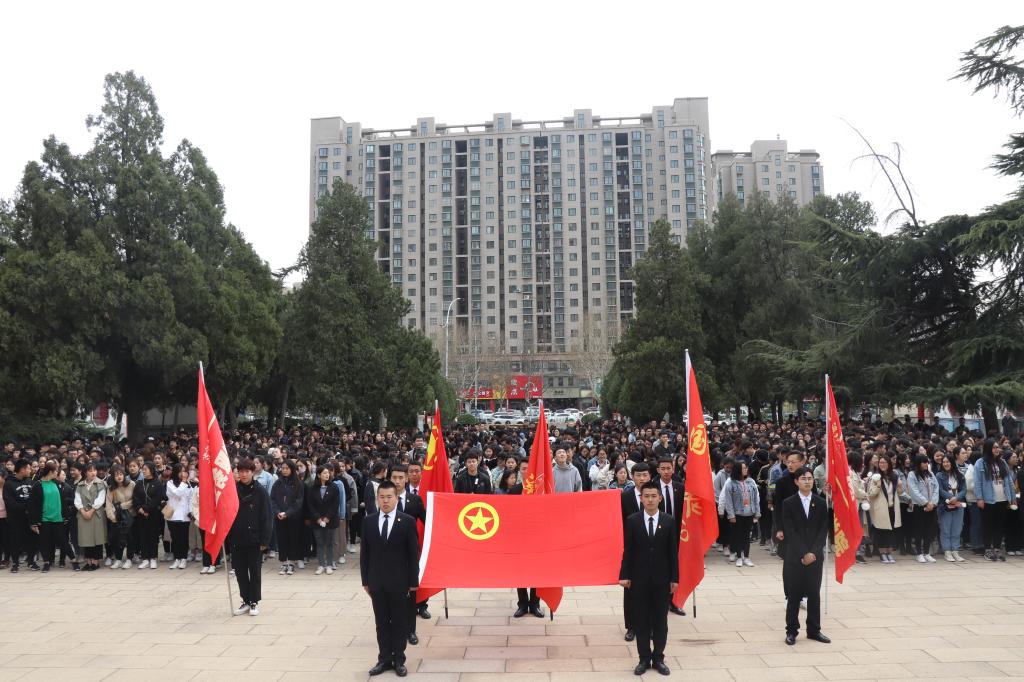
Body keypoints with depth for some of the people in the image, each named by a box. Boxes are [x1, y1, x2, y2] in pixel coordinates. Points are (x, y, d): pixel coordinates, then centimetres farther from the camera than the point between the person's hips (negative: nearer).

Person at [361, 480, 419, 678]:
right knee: (381, 623, 11)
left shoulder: (408, 521, -7)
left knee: (400, 622, 7)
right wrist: (365, 580, 4)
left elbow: (414, 554, -5)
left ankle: (399, 660, 19)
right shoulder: (368, 521, 2)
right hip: (377, 582, 2)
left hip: (399, 582, -2)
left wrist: (413, 581, -6)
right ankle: (384, 659, 22)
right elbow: (364, 553, 6)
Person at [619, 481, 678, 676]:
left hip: (662, 579, 0)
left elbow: (673, 552, 0)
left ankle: (658, 658, 21)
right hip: (639, 579, 0)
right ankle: (644, 658, 17)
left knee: (660, 621, 8)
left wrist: (674, 578, -1)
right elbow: (628, 550, -1)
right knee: (641, 621, 6)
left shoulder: (669, 521, -2)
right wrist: (624, 575, -4)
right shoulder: (632, 521, -3)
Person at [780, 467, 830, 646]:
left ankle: (814, 630, 19)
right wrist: (803, 554, -13)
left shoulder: (821, 503, 5)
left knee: (814, 594, 8)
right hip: (794, 556, -2)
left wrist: (813, 552, -9)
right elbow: (789, 531, -7)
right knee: (794, 595, 2)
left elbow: (823, 530, 1)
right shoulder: (789, 503, -2)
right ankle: (791, 631, 11)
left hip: (815, 556, 2)